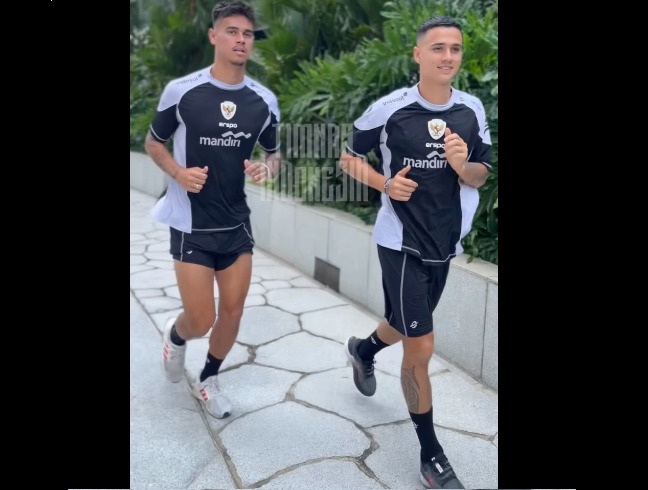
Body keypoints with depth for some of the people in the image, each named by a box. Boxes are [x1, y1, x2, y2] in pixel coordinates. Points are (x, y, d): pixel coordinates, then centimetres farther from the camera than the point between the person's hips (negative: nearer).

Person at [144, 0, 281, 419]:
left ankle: (208, 379, 35)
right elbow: (154, 143, 3)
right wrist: (178, 172, -17)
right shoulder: (181, 91, -10)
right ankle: (175, 337, 37)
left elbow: (275, 152, 12)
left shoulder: (264, 101, -1)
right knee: (201, 320, -2)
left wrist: (267, 168, -11)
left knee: (233, 311, 9)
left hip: (237, 223, 4)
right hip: (191, 224, -3)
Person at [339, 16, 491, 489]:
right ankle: (431, 451, 15)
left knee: (406, 327, 23)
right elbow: (349, 158, 0)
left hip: (445, 244, 5)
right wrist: (385, 185, -17)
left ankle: (364, 348, 59)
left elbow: (482, 175, 6)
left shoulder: (472, 109, -1)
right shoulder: (389, 108, -12)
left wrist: (463, 165, -17)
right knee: (421, 346, -5)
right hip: (401, 243, -5)